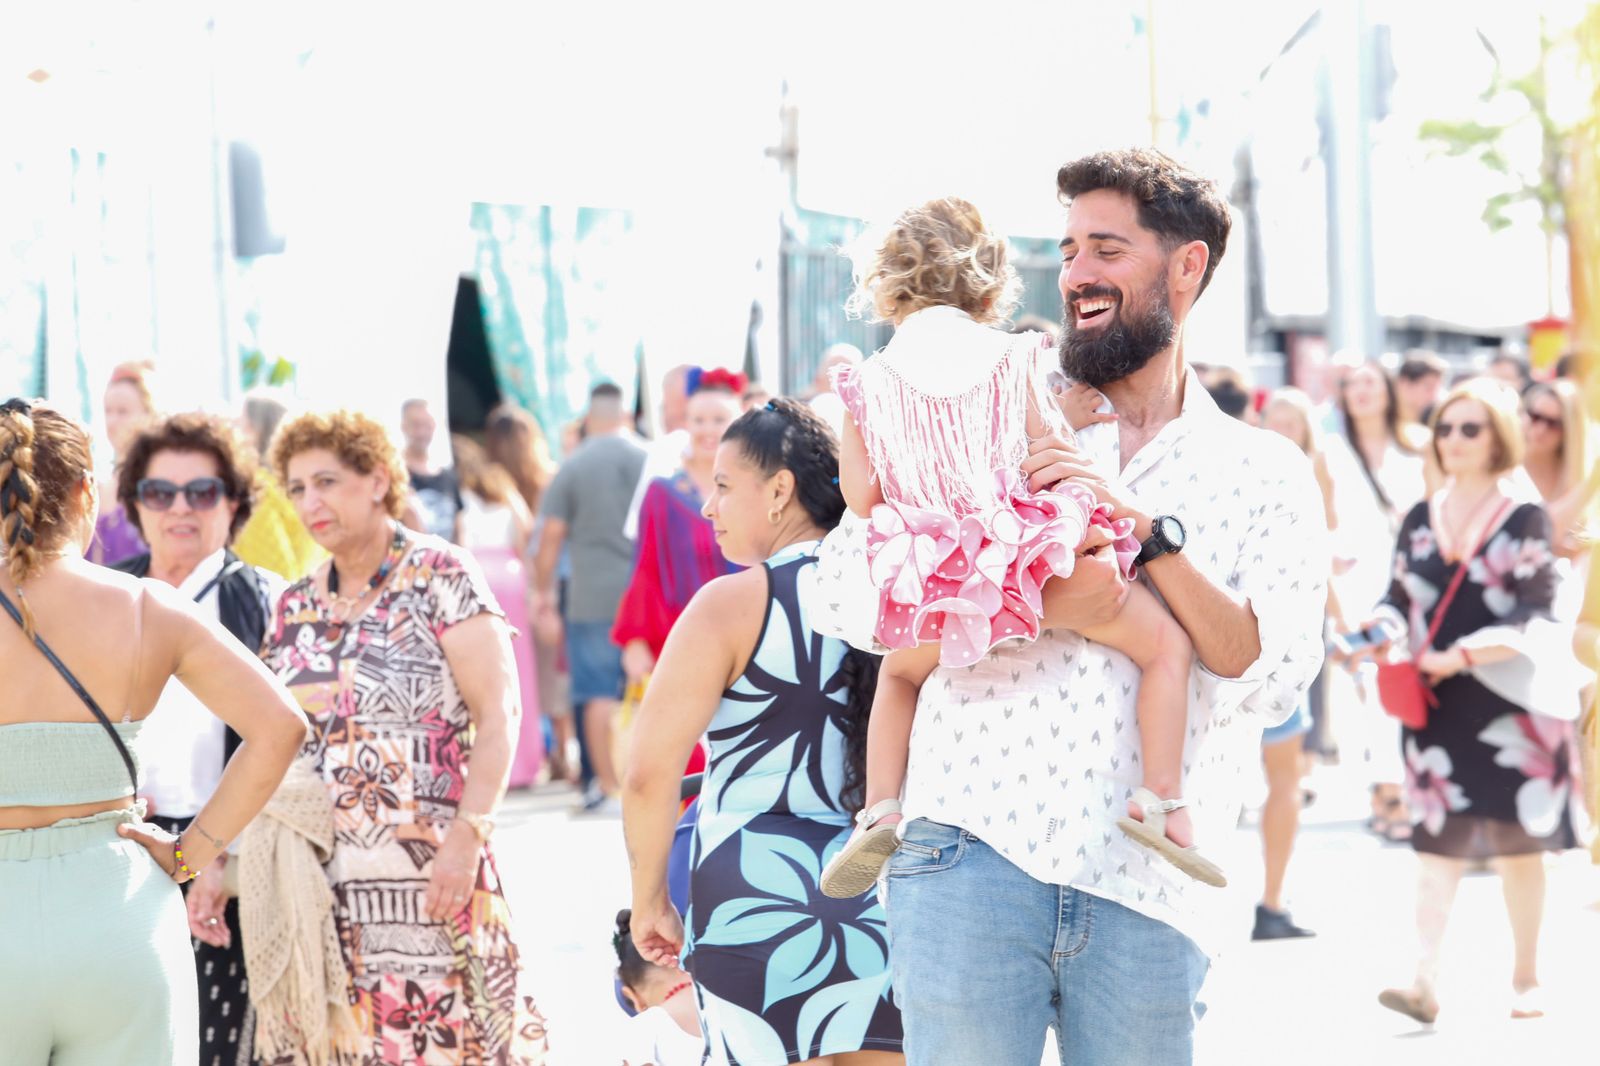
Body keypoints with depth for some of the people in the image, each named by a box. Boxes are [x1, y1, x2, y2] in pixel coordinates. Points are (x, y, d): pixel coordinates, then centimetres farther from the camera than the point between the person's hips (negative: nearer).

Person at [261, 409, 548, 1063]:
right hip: (322, 876, 5)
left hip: (429, 866, -5)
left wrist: (467, 837, -19)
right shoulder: (296, 607, 13)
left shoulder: (439, 576, -3)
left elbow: (498, 715, -9)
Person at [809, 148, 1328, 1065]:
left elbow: (1275, 677, -5)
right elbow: (841, 591, 0)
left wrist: (1147, 529, -14)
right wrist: (1034, 607, -13)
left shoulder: (1267, 474, 10)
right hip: (971, 858, 0)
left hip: (1147, 895, 0)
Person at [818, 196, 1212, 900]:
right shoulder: (1012, 358, 5)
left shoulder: (869, 384, 8)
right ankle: (1159, 800, -5)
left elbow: (861, 495, 5)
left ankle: (879, 809, 16)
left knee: (899, 671, 33)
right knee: (1167, 643, 10)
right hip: (1034, 555, -2)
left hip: (942, 584, 2)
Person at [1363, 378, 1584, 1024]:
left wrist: (1467, 653, -21)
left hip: (1512, 698, -3)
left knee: (1519, 840, 5)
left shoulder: (1525, 517, -3)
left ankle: (1526, 979, 18)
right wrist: (1386, 632, -13)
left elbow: (1533, 617, -10)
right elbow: (1398, 600, 10)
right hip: (1437, 703, 3)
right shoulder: (1420, 520, 10)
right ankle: (1425, 981, -14)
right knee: (1437, 837, -6)